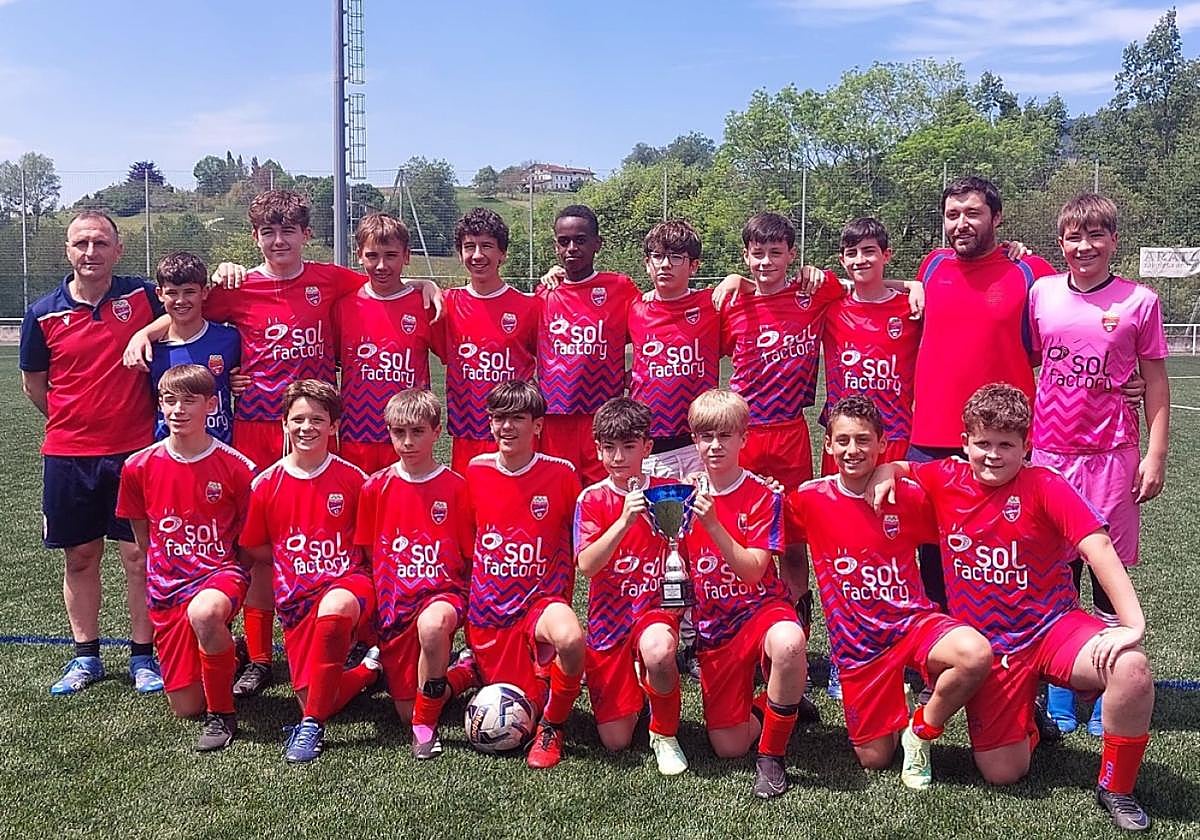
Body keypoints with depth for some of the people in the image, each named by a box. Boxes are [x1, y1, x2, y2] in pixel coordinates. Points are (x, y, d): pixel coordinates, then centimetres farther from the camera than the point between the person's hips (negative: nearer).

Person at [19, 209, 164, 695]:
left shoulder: (142, 297, -3)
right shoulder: (43, 314, 1)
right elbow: (33, 384, 12)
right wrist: (73, 421, 9)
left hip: (135, 452, -2)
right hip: (68, 455, 2)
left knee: (139, 556, 3)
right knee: (80, 557, 12)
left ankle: (143, 656, 17)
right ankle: (86, 658, 26)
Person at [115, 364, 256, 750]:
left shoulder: (237, 467, -9)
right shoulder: (139, 466, -1)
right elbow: (142, 534, 13)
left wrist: (230, 575, -1)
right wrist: (161, 573, 11)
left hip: (220, 571, -3)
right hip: (167, 587, 4)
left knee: (203, 612, -42)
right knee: (185, 707, 2)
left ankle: (222, 712, -17)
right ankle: (225, 652, 36)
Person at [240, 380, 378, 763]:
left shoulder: (353, 479, -2)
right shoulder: (266, 484, 2)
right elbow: (255, 547, 12)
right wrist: (296, 563, 3)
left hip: (346, 584, -3)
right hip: (296, 599, 3)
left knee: (334, 607, -41)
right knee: (317, 700, -8)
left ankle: (312, 725, -24)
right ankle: (371, 668, 27)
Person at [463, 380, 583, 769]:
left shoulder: (560, 473, -7)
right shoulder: (476, 470, 2)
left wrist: (561, 601, -4)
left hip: (541, 600, -3)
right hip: (487, 608, 3)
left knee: (569, 638, -39)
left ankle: (551, 727, -9)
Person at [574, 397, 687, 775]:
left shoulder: (668, 491, -1)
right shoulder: (592, 499, -3)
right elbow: (586, 565, -16)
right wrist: (625, 521, -27)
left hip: (656, 608, -1)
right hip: (608, 620, 1)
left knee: (658, 649, -39)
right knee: (616, 741, -2)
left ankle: (665, 733, -9)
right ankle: (636, 678, 31)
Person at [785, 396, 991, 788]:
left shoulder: (908, 494, -5)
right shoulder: (808, 499, -6)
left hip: (913, 620, 0)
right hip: (856, 639, 0)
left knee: (977, 654, -33)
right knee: (874, 759, 1)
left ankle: (921, 729, -3)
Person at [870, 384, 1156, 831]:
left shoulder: (1045, 486, -12)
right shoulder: (945, 480, -3)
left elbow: (1099, 548, -21)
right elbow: (895, 467, 16)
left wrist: (1133, 623, -31)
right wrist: (885, 471, -8)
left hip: (1052, 627, -2)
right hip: (987, 644, 2)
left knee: (1131, 670, -33)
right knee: (1002, 773, -3)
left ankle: (1115, 788, -8)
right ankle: (1025, 719, 34)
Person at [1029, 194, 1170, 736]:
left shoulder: (1139, 301, -1)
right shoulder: (1040, 294, 4)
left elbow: (1155, 381, 3)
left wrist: (1156, 453, -3)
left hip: (1112, 454, -2)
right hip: (1050, 451, 2)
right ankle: (1058, 685, 20)